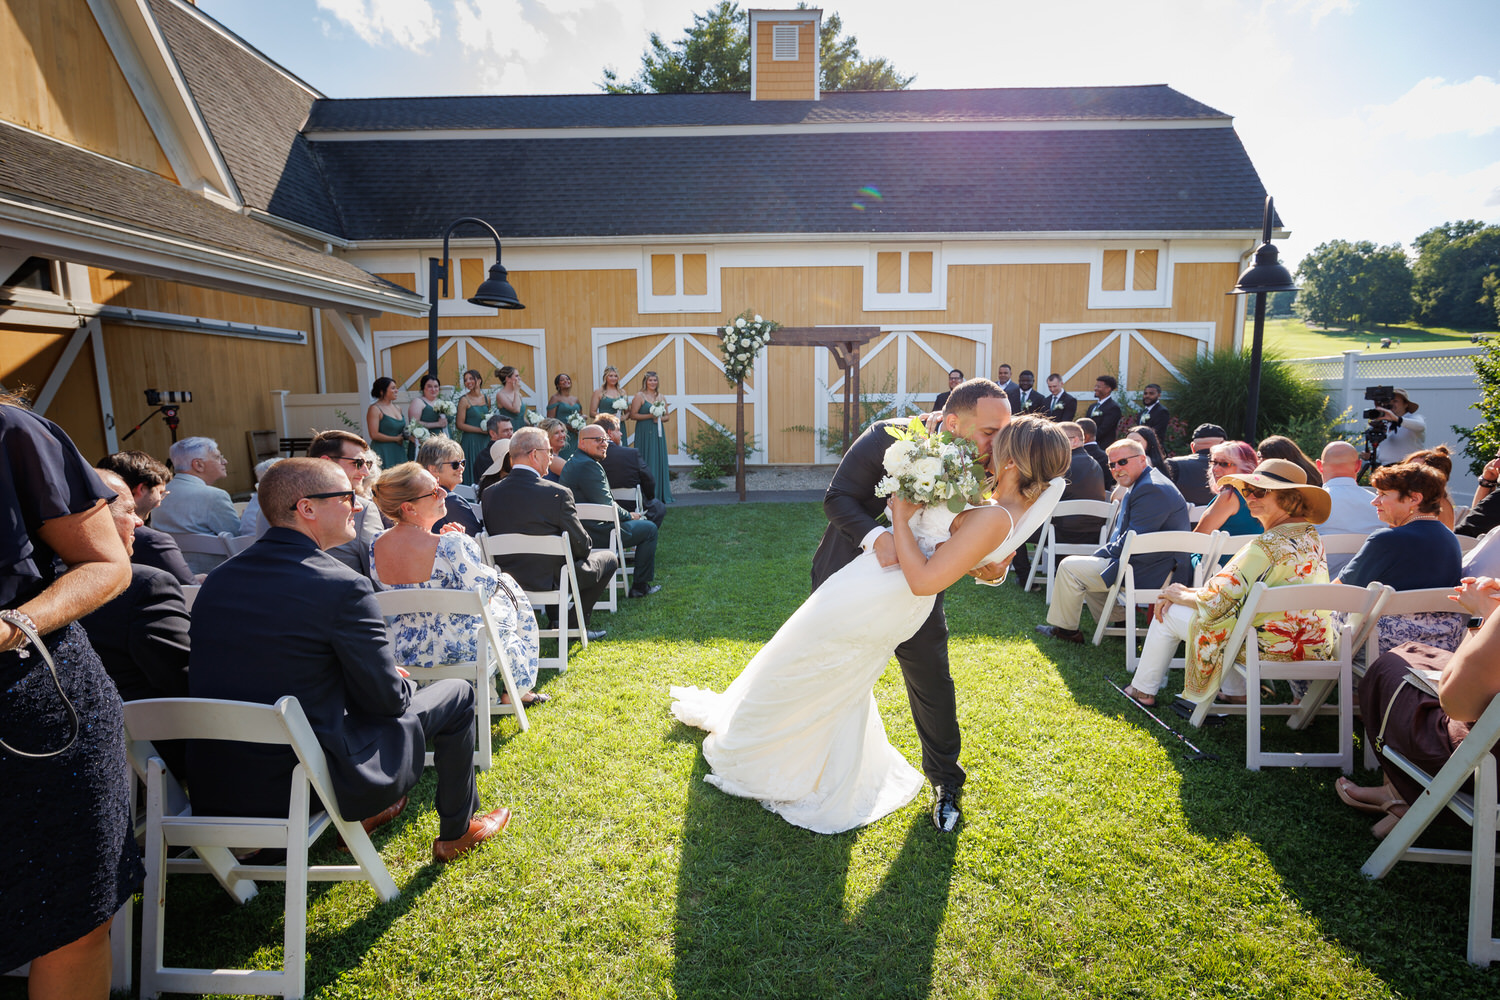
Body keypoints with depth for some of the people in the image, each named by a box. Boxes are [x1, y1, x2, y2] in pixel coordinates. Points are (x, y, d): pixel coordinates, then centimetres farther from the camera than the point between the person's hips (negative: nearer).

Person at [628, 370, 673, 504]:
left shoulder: (661, 397, 14)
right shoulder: (640, 396, -2)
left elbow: (668, 416, 16)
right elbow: (633, 415, -8)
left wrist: (660, 418, -5)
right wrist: (650, 416, -14)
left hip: (658, 433, 5)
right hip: (644, 433, -5)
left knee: (659, 460, 5)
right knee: (646, 462, -5)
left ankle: (660, 494, 11)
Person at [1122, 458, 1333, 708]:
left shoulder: (1269, 543, -22)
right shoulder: (1310, 534, 8)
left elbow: (1216, 601, -21)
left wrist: (1180, 595, -2)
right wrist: (1190, 591, 5)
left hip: (1271, 649, -9)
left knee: (1169, 612, 5)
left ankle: (1142, 690, 22)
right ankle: (1235, 692, 30)